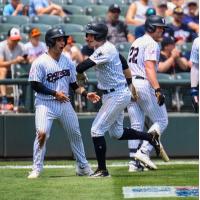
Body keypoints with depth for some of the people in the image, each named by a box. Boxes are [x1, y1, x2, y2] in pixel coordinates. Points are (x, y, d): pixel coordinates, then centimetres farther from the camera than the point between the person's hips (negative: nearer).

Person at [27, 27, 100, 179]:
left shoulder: (67, 61, 7)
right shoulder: (40, 62, -12)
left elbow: (73, 84, 14)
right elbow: (35, 85, -14)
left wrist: (86, 94, 0)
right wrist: (55, 93, -18)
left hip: (64, 103, 6)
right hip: (45, 104, -6)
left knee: (75, 134, 11)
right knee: (42, 133, -21)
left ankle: (83, 166, 25)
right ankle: (37, 169, -8)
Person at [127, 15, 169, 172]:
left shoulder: (136, 42, 21)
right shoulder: (152, 44, -7)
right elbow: (149, 67, -20)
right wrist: (158, 89, -29)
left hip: (129, 85, 9)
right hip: (144, 84, -9)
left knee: (136, 125, 8)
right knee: (161, 121, 0)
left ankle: (134, 162, 3)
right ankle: (144, 151, -13)